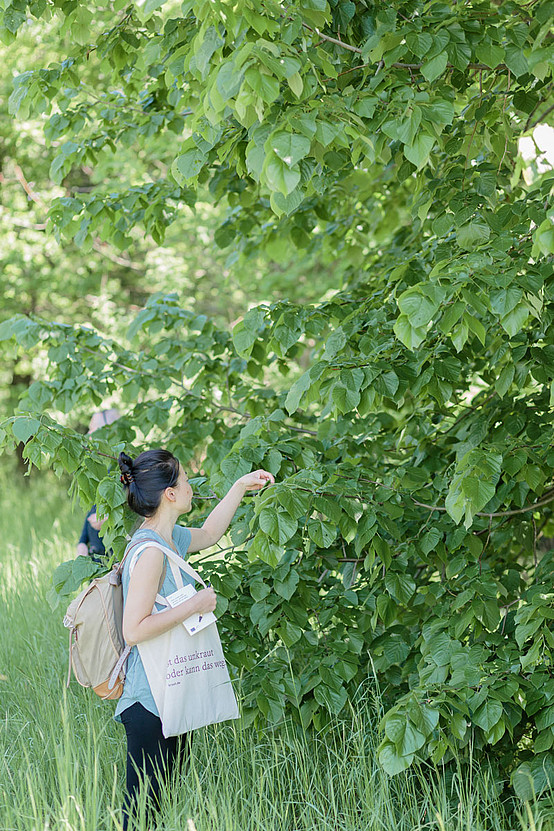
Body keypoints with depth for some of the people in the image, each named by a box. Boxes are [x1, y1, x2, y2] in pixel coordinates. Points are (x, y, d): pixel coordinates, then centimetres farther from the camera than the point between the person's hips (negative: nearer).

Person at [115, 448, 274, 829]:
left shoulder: (168, 538, 10)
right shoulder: (150, 551, -20)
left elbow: (208, 534, 33)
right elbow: (134, 630, -25)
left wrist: (240, 487, 32)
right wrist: (194, 606, -18)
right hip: (150, 703, -10)